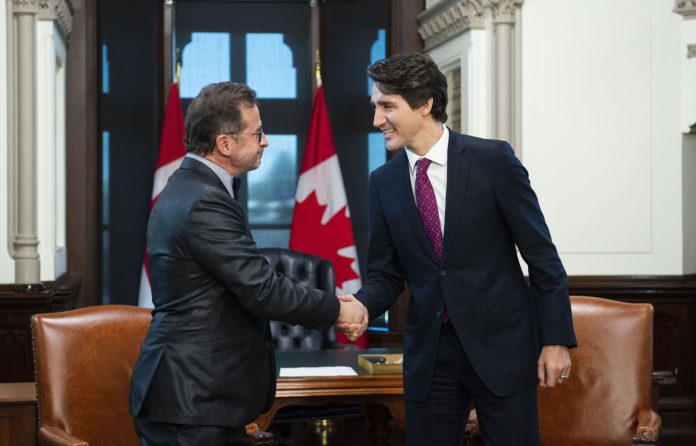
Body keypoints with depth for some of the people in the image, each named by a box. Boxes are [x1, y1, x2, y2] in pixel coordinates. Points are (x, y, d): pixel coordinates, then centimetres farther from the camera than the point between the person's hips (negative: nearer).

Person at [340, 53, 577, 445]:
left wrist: (556, 339, -8)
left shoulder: (493, 160, -8)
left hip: (501, 345, -3)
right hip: (429, 352, 4)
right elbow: (386, 275, 8)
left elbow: (541, 254, -5)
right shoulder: (384, 182, 4)